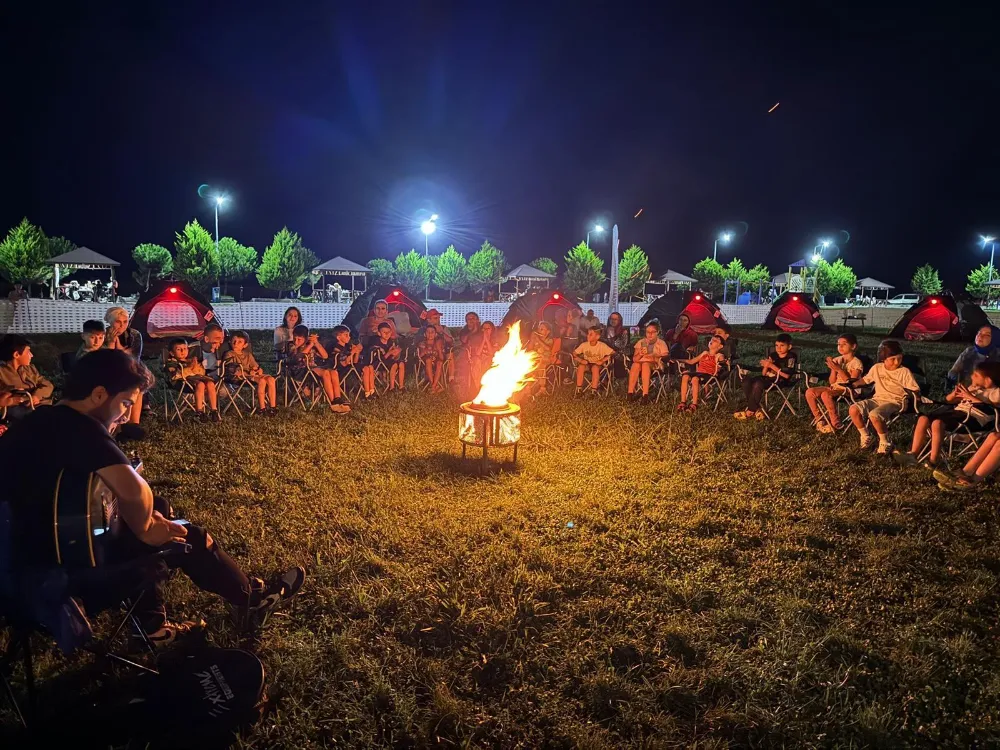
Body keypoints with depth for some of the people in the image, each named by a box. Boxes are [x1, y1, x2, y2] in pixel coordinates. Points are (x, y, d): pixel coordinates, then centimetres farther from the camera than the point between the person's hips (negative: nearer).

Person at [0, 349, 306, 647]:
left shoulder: (37, 421, 5)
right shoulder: (79, 428, -24)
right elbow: (133, 490, -40)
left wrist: (144, 519, 5)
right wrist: (143, 529, -17)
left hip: (27, 555, 9)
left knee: (157, 510, 23)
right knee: (189, 538, 7)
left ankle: (151, 625, 29)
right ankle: (252, 600, 31)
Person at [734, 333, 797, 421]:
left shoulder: (791, 357, -4)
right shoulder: (772, 355, 12)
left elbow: (786, 375, -16)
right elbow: (763, 374, 12)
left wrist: (772, 366, -16)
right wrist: (766, 366, -11)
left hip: (780, 381, -7)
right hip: (768, 378, 7)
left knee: (758, 384, -32)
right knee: (747, 381, -15)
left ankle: (750, 411, -19)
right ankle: (757, 410, -17)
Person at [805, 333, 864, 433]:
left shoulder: (857, 363, -9)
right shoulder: (836, 360, 8)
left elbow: (852, 382, -17)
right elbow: (831, 382, 6)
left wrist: (839, 369, -23)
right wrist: (833, 369, -12)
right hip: (834, 388, 7)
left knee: (825, 394, -35)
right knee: (809, 392, -15)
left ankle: (836, 424, -20)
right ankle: (820, 420, -2)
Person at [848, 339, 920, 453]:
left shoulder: (904, 372, -3)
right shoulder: (877, 368, 8)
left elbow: (916, 390, -2)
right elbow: (864, 380, 20)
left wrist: (911, 393, -21)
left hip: (895, 402, -5)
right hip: (877, 399, 5)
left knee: (874, 415, -36)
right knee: (853, 409, -20)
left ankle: (885, 443, -11)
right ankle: (866, 437, 3)